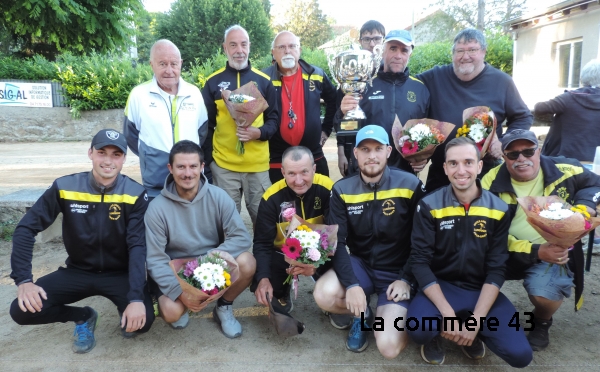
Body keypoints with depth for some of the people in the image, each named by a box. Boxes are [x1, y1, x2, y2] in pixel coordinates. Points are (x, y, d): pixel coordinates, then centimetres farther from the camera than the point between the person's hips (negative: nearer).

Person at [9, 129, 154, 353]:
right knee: (22, 310, -18)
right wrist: (23, 280, -19)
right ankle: (83, 317, 9)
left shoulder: (135, 194, -16)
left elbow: (138, 246, -20)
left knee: (142, 320, -28)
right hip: (78, 271, 3)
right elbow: (26, 229, -7)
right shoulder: (64, 187, -11)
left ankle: (126, 316, 10)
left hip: (120, 274, -2)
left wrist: (136, 298, -32)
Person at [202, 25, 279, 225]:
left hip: (258, 164, 1)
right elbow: (207, 125, 6)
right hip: (223, 165, 0)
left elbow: (274, 118, 7)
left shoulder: (263, 80, 5)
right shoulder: (213, 82, 3)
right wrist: (208, 158, 0)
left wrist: (259, 132, -13)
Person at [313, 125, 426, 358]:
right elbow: (336, 243, -10)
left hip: (397, 271, -2)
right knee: (324, 295, -29)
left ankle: (402, 316, 18)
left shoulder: (410, 185, -10)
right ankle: (362, 315, 7)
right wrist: (352, 284, -23)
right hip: (360, 264, 3)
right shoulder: (342, 190, -5)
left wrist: (406, 279, -11)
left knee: (388, 347, -19)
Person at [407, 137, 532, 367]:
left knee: (520, 354, -15)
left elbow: (496, 269, -6)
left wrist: (476, 321, -16)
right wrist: (448, 314, -22)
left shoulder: (499, 209, -5)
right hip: (441, 287, -2)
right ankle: (435, 336, 7)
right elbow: (420, 261, -13)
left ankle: (472, 333, 15)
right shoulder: (429, 206, -10)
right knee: (420, 329, -31)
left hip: (481, 290, 2)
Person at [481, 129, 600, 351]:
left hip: (555, 252, 0)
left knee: (544, 293, -30)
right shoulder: (492, 182, -12)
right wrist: (535, 251, -24)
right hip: (507, 253, 0)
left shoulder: (565, 171, -7)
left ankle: (541, 323, 11)